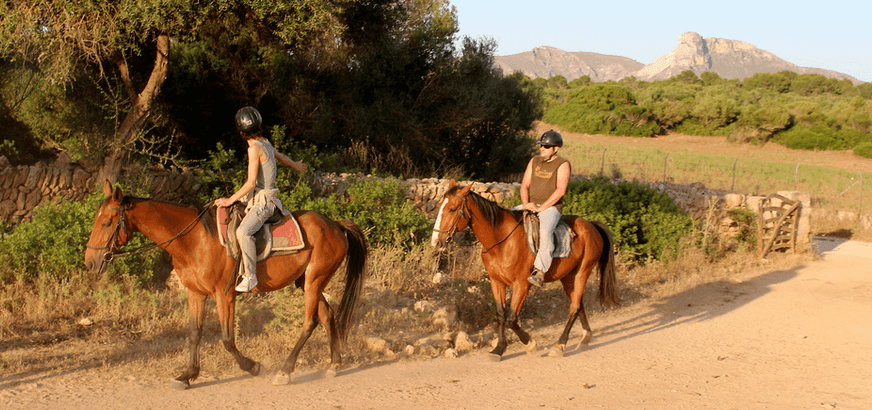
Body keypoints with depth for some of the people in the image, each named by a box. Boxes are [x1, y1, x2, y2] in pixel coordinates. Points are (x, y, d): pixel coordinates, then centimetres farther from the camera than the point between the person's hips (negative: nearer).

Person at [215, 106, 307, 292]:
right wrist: (295, 165, 51)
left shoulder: (254, 148, -17)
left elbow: (251, 182, -19)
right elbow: (280, 156, 31)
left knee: (243, 231, -30)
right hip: (257, 200, 10)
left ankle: (250, 276, -29)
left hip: (263, 200, -10)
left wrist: (230, 200, -14)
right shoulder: (266, 144, 8)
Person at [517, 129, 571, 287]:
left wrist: (541, 208, -20)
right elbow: (524, 185, 9)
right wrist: (526, 204, -10)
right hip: (531, 205, 7)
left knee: (545, 232, -34)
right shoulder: (534, 161, 12)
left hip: (551, 207, -7)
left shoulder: (563, 164, -6)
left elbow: (561, 190, -16)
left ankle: (539, 271, -39)